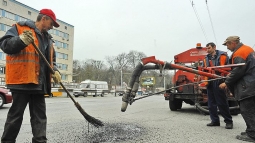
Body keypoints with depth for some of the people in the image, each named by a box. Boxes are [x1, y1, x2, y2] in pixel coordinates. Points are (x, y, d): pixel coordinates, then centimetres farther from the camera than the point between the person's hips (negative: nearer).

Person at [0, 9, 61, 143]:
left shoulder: (47, 39, 21)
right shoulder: (20, 27, 1)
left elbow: (50, 60, 24)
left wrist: (54, 71, 5)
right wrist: (21, 40, -27)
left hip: (39, 83, 7)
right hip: (22, 80, -7)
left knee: (40, 115, 7)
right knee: (16, 114, 2)